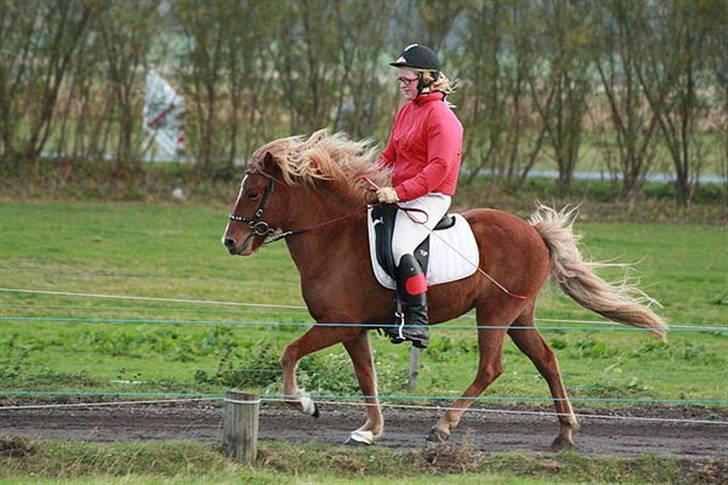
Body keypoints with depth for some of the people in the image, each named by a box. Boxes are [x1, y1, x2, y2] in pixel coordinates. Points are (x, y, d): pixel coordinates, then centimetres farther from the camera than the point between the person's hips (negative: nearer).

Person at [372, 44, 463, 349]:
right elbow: (389, 154, 23)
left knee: (399, 247, -30)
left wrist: (400, 192, -27)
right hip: (401, 195, 10)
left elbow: (439, 167, -22)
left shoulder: (441, 116, -14)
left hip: (429, 198, -10)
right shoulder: (406, 111, 16)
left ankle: (418, 321, -30)